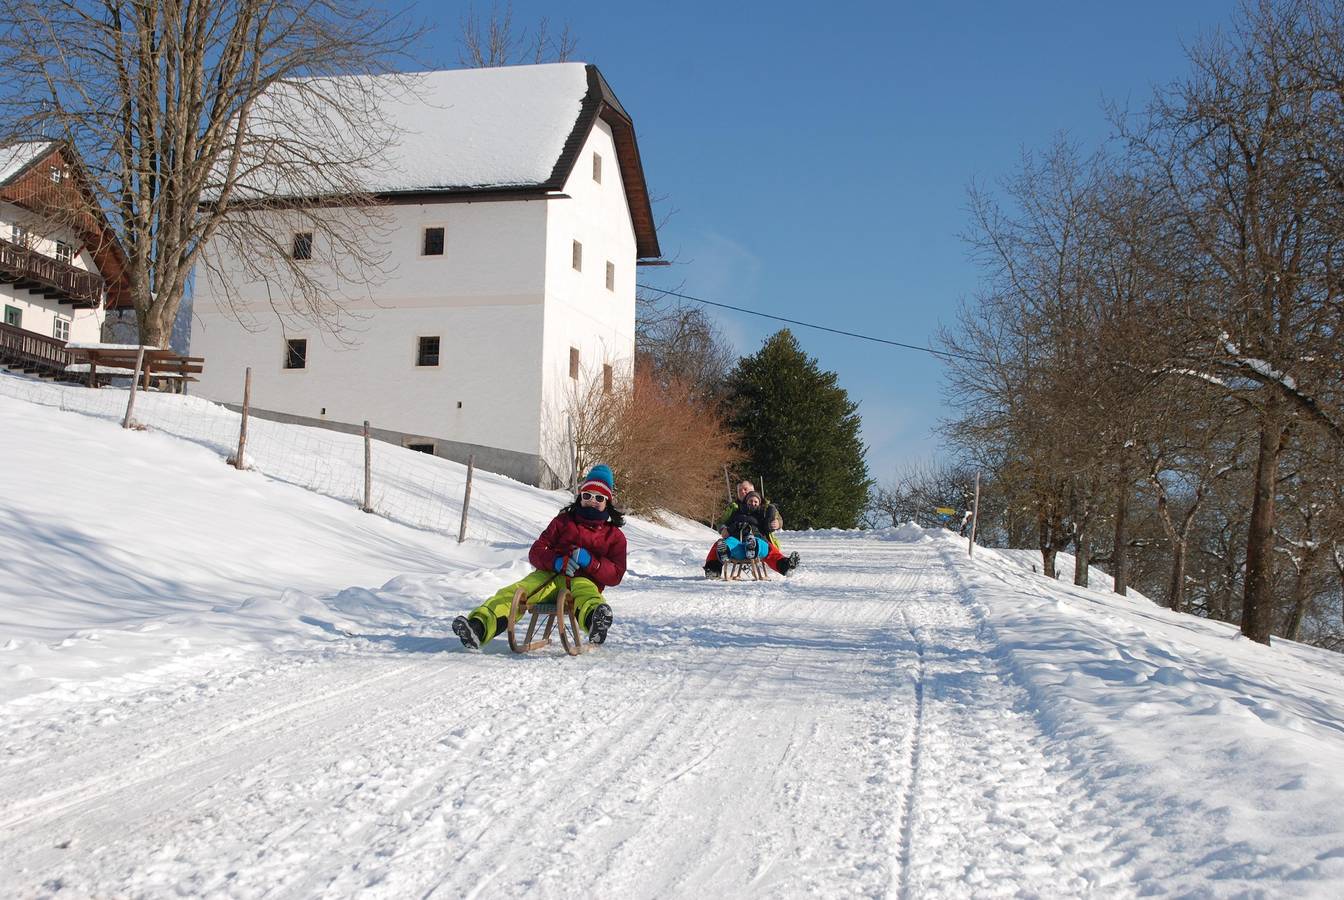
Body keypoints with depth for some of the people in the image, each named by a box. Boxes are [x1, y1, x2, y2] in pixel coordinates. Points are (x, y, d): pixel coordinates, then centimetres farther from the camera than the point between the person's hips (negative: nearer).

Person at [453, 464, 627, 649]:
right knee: (514, 592, -27)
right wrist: (557, 562, -11)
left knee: (586, 592, -41)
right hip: (551, 576, 3)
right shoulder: (563, 521, 21)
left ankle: (595, 621, -78)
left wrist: (590, 562, -15)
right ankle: (478, 628, -51)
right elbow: (536, 552, 13)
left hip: (585, 580, -3)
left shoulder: (615, 535, 15)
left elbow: (615, 575, 4)